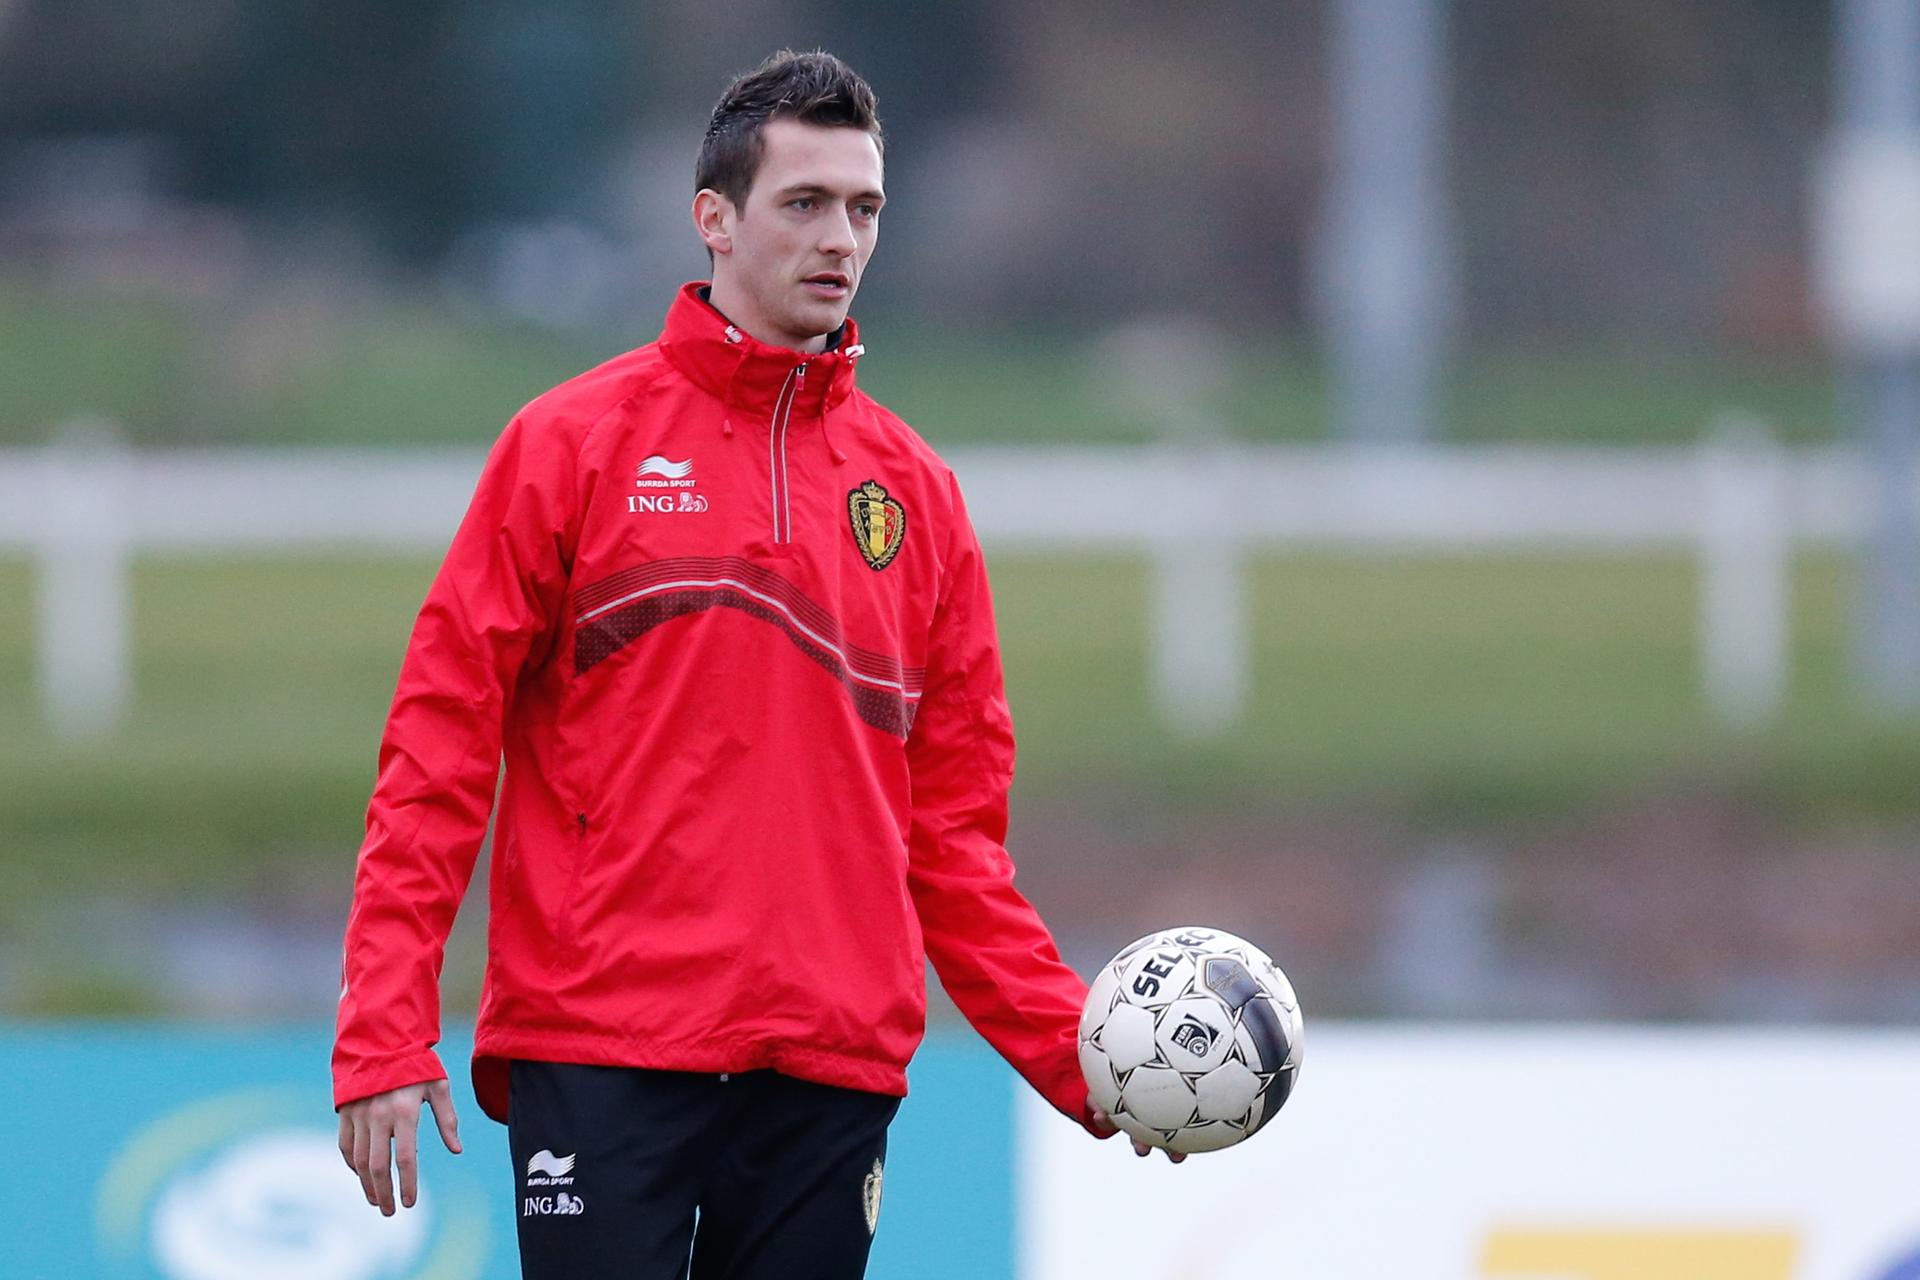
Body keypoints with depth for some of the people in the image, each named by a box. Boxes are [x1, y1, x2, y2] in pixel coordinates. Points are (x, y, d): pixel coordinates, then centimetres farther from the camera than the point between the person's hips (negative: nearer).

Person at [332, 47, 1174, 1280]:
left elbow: (951, 826, 15)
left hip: (833, 1072, 3)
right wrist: (387, 1033, -8)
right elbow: (439, 746, 0)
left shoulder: (916, 493, 13)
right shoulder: (576, 442, 3)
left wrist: (1073, 1048, 3)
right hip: (598, 1059, -3)